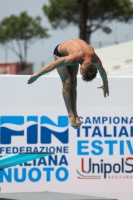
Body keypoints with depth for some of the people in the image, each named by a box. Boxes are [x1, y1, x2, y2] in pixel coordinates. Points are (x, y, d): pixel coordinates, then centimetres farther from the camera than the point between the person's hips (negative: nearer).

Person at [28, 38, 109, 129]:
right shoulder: (74, 58, -45)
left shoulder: (95, 60, -30)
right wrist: (37, 75, -29)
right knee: (67, 83, -13)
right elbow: (52, 65, -36)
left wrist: (105, 85, 12)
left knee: (73, 82, -2)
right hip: (60, 52, -4)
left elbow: (102, 71, -5)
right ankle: (71, 114, -10)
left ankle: (75, 114, -2)